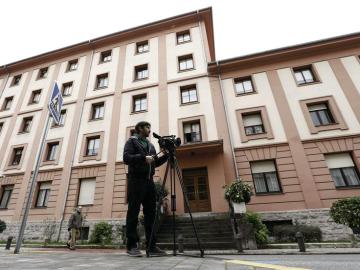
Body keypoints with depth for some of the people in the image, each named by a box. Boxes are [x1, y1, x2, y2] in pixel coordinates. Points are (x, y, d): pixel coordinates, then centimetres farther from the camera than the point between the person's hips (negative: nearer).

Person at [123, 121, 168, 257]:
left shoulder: (150, 145, 22)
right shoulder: (131, 141, 5)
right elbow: (126, 158, -10)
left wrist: (165, 155, 4)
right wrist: (143, 157, -21)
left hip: (149, 181, 6)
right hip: (136, 180, -6)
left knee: (151, 213, 4)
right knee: (133, 213, -2)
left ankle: (152, 246, 10)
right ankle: (132, 245, 7)